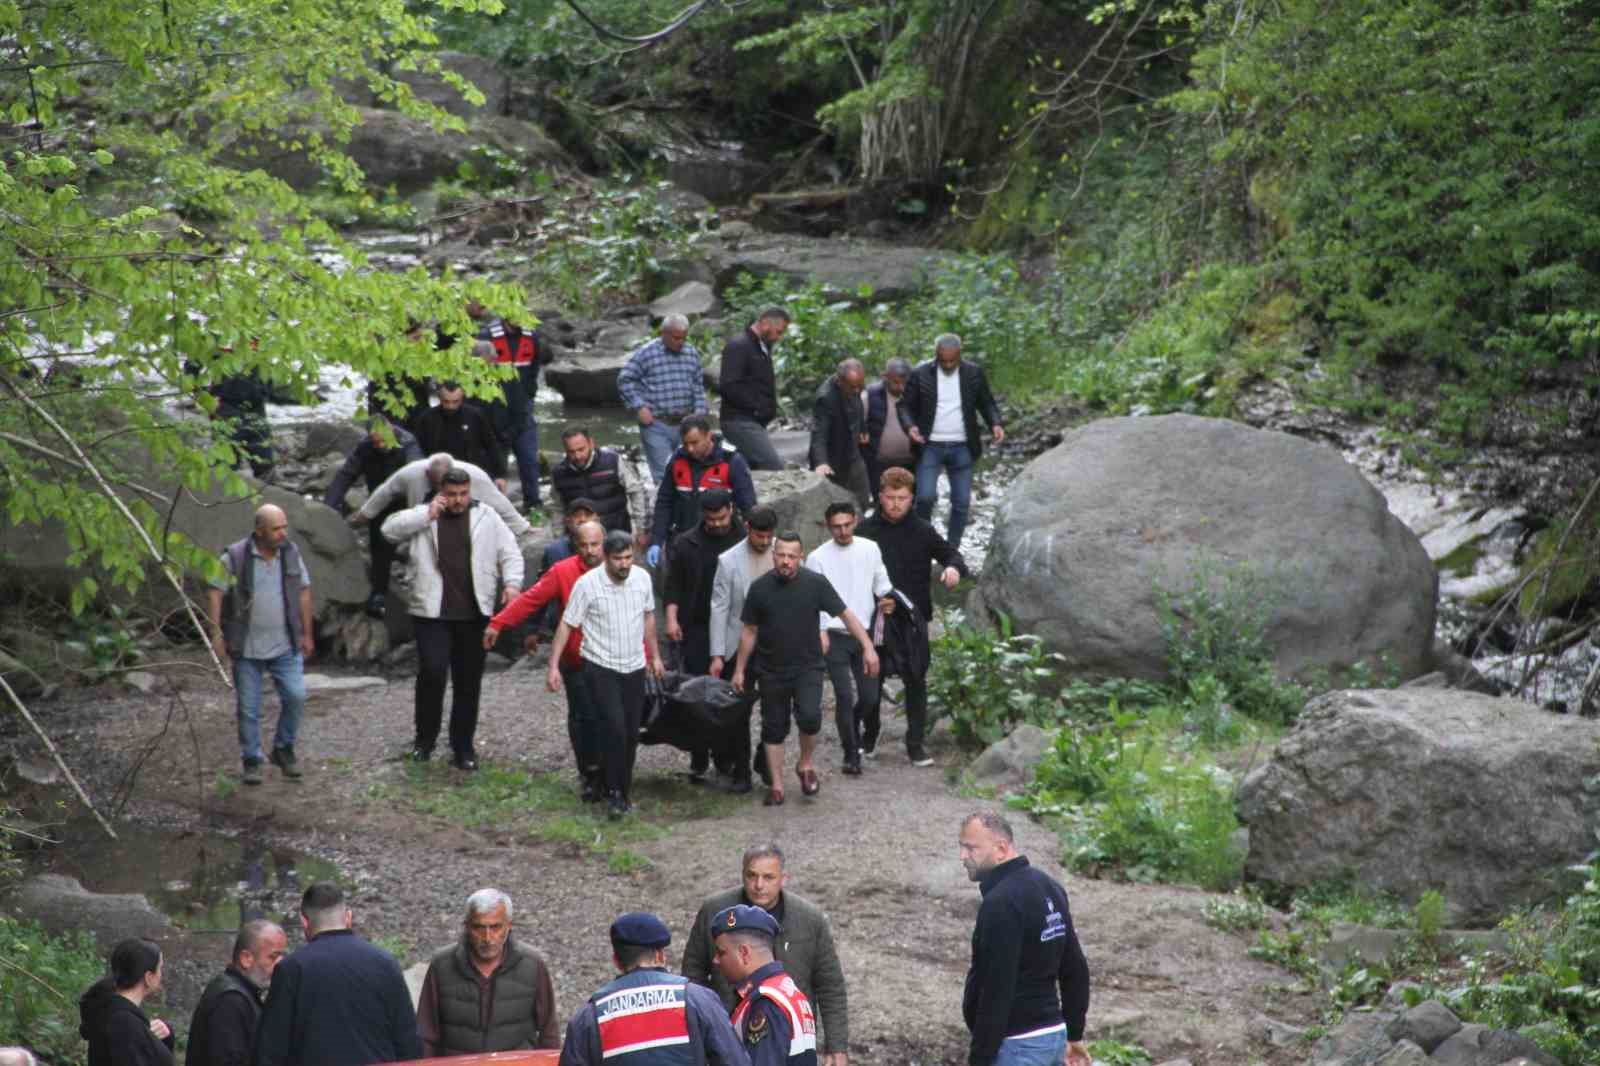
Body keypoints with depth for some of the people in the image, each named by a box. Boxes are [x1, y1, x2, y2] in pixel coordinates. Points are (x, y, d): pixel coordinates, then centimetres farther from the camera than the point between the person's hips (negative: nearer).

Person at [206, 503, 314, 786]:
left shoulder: (291, 553, 2)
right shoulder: (235, 557, -9)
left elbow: (303, 592, 10)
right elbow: (215, 592, -7)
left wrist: (307, 633, 10)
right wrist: (216, 633, -13)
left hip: (285, 646, 2)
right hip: (247, 647, -2)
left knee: (295, 695, -9)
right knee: (248, 707, 3)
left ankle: (283, 749, 11)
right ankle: (251, 762, 16)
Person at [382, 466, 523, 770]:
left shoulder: (486, 518, 7)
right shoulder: (423, 515, 5)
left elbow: (510, 553, 7)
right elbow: (390, 530, -7)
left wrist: (512, 583, -10)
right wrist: (428, 515, -12)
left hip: (474, 614, 2)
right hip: (432, 613, -2)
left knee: (469, 681, 5)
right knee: (432, 672, -13)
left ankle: (463, 746, 17)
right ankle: (425, 738, 7)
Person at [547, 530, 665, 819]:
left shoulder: (642, 578, 0)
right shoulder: (587, 584, -14)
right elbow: (566, 625, -9)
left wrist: (655, 655, 20)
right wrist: (553, 666, -12)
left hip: (634, 667, 5)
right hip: (601, 668, -5)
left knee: (631, 734, 7)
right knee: (614, 729, -15)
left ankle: (624, 792, 21)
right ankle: (614, 794, -7)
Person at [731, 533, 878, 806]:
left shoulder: (815, 583, -8)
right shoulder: (760, 588, -3)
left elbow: (846, 614, -5)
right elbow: (749, 631, 6)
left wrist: (867, 647, -12)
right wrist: (739, 670, 7)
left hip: (807, 667, -2)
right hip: (772, 670, 2)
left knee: (810, 717, -19)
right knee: (774, 728, 6)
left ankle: (805, 765, 8)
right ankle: (776, 785, 17)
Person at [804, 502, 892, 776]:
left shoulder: (870, 549, 3)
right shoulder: (818, 558, -6)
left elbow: (882, 585, 12)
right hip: (834, 637, -3)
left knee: (869, 695, 6)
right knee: (844, 696, -5)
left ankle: (852, 726, 38)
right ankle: (851, 755, 7)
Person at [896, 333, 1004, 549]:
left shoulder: (974, 373, 3)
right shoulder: (920, 375, -3)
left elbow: (986, 403, 11)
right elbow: (905, 406, 2)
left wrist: (995, 423, -8)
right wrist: (910, 426, -17)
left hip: (962, 448, 2)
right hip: (930, 446, -2)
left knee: (962, 502, 3)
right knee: (926, 496, -14)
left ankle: (952, 549, 14)